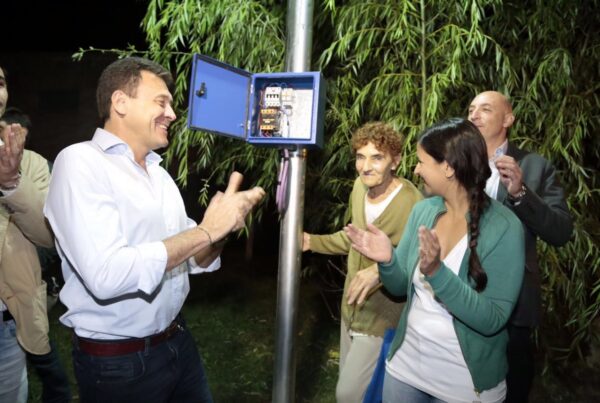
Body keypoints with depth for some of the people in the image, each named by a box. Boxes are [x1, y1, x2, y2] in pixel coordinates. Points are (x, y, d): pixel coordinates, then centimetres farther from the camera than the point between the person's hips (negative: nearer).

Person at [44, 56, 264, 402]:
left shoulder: (159, 173, 8)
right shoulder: (80, 162, -16)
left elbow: (193, 259, 8)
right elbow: (107, 274, -29)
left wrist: (221, 230, -12)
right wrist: (207, 229, -23)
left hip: (178, 340, 7)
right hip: (117, 362, -7)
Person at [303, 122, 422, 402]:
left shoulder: (411, 205, -28)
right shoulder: (360, 187, -3)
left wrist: (381, 269, -41)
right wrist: (312, 241, 5)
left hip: (382, 317, -7)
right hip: (351, 308, 7)